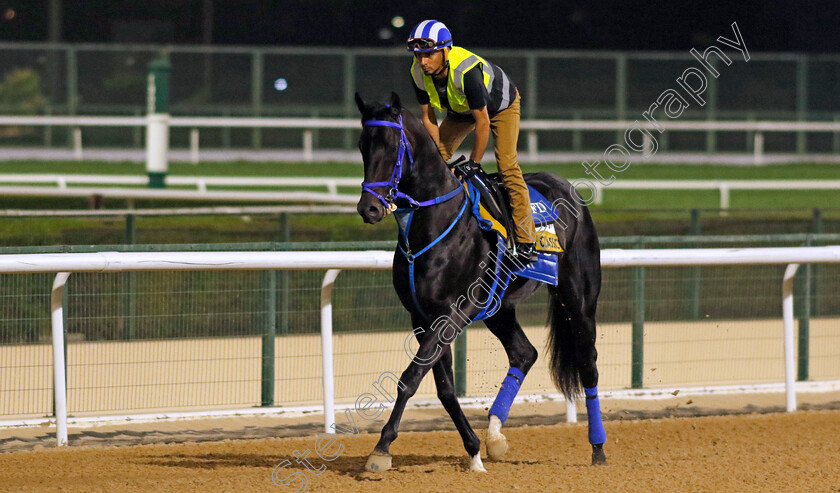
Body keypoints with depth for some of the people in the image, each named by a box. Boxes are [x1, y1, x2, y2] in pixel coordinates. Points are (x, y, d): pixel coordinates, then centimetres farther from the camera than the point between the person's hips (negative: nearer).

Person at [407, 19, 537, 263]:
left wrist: (473, 164, -27)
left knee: (507, 166, -19)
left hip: (500, 104, -6)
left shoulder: (466, 70, -43)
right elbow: (428, 117, -12)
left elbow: (483, 121, -35)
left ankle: (525, 241, -20)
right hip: (461, 110, 7)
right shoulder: (419, 73, -24)